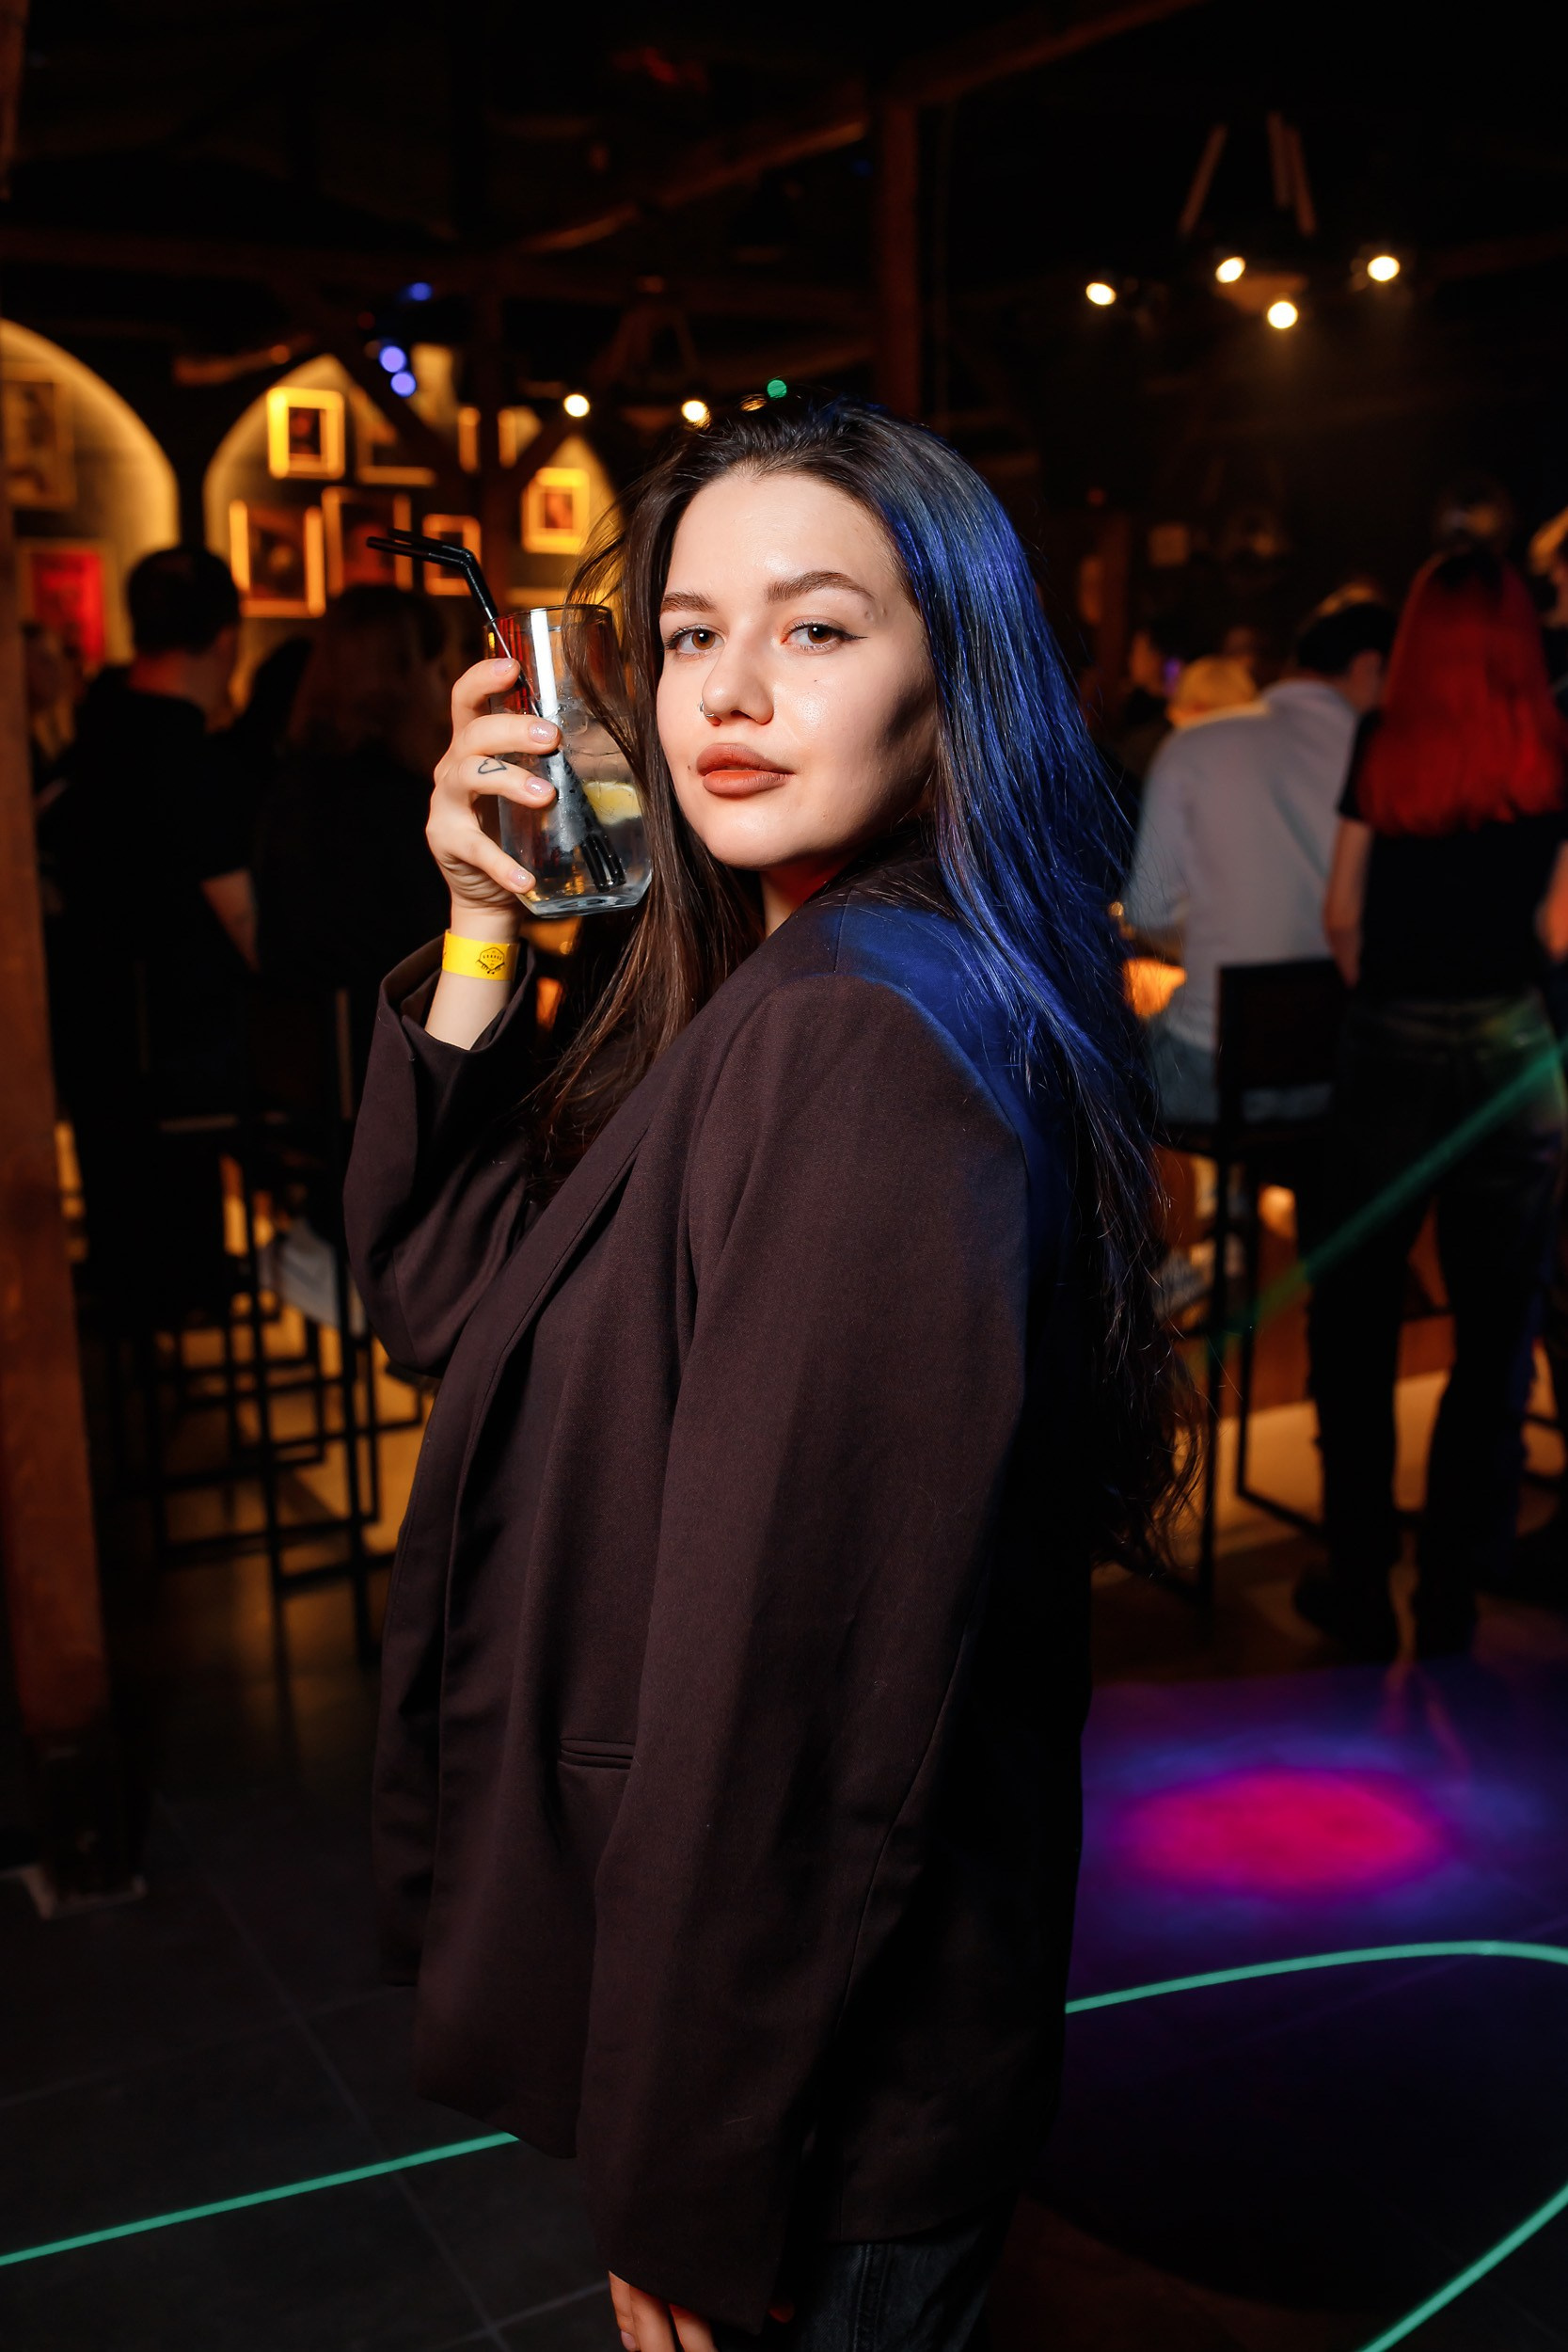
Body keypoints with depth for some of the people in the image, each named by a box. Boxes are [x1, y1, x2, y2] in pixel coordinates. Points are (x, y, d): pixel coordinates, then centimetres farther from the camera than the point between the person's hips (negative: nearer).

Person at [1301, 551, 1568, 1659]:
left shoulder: (1380, 748, 1)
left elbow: (1342, 916, 1)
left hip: (1388, 1052, 0)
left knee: (1357, 1317, 10)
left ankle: (1360, 1587, 16)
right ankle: (1453, 1592, 14)